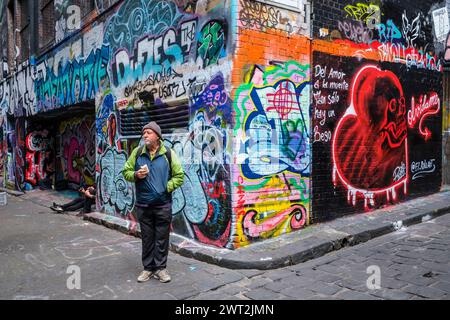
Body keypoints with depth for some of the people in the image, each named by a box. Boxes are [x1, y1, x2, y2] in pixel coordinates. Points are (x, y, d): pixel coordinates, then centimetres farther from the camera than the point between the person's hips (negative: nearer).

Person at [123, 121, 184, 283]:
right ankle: (148, 268, 23)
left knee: (162, 238, 5)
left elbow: (179, 176, -2)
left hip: (163, 204, -2)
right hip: (143, 204, 2)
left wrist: (166, 188, -12)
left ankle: (160, 268, 18)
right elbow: (126, 171, 10)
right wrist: (136, 175, -11)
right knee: (147, 238, 11)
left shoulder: (169, 154, -4)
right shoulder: (137, 152, 4)